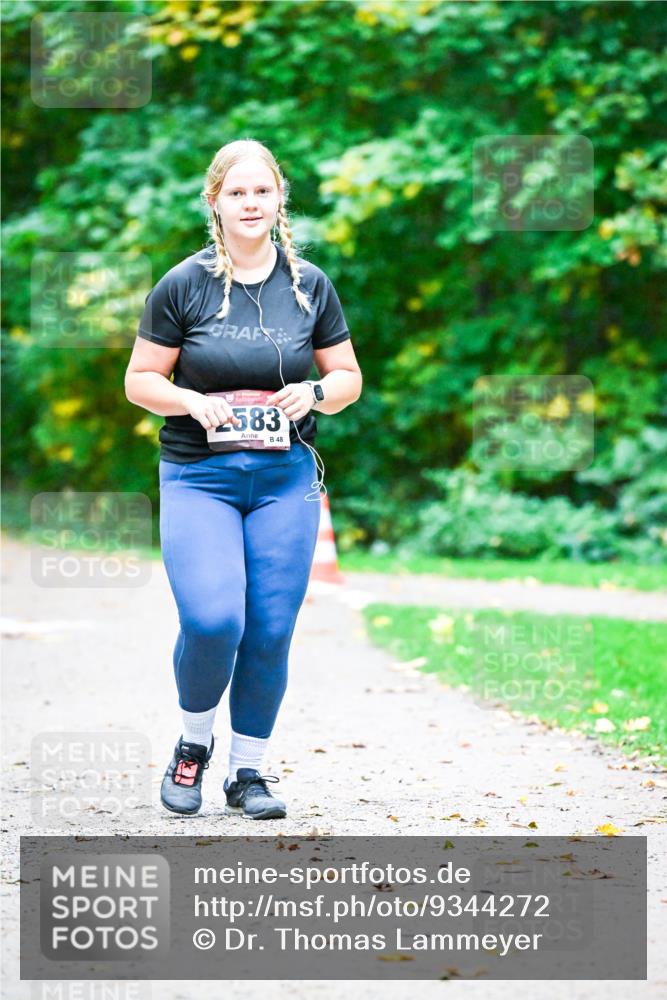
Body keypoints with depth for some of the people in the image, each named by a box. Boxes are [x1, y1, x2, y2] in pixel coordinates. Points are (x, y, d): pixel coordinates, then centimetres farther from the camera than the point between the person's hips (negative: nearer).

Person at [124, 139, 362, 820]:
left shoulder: (310, 285, 6)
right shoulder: (183, 285, -1)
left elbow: (349, 378, 14)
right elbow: (140, 380, 3)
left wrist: (315, 393, -9)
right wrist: (194, 402, -16)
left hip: (285, 481, 2)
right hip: (197, 477, -2)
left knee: (271, 633, -1)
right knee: (212, 620, -18)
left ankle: (248, 773, 16)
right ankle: (193, 742, 10)